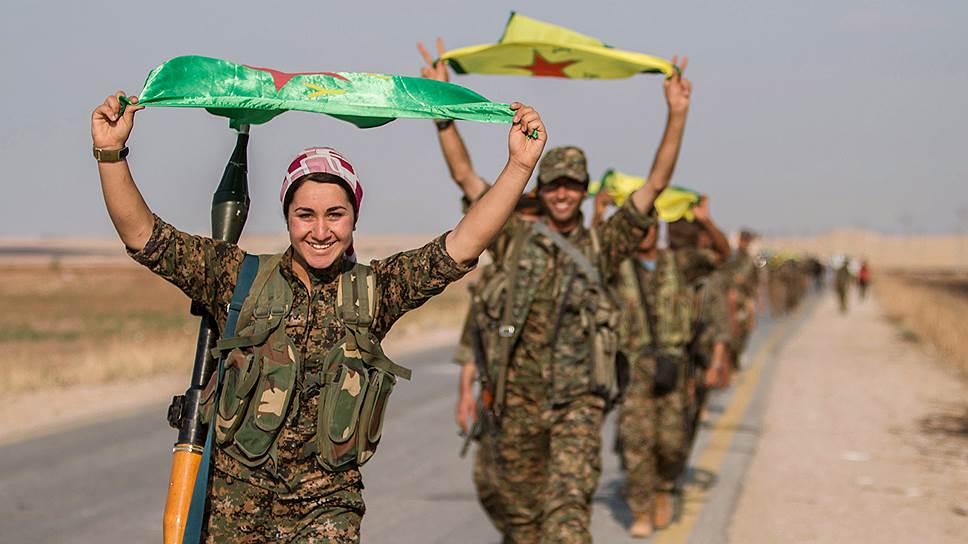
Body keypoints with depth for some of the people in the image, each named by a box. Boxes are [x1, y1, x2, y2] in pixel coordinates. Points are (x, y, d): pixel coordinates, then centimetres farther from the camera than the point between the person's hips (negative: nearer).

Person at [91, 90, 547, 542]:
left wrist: (519, 166, -12)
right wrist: (111, 153, -17)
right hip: (232, 501, 0)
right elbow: (144, 237, -5)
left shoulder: (373, 291, 3)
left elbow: (461, 248, -4)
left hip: (324, 506, 0)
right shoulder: (240, 278, 0)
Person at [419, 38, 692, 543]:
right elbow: (465, 175, 2)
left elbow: (656, 184, 0)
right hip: (518, 400, 2)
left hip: (577, 402, -2)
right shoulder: (516, 238, 6)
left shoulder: (601, 245, 5)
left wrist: (676, 116, -8)